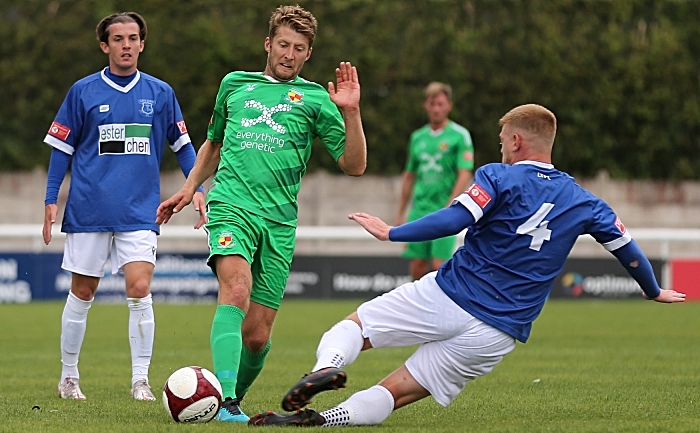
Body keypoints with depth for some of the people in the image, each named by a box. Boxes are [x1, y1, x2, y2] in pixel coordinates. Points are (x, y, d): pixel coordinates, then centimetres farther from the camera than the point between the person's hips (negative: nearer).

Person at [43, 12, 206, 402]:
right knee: (82, 292, 7)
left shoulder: (160, 93, 5)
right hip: (89, 207, 0)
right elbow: (62, 147, 7)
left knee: (140, 288, -13)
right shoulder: (83, 91, 2)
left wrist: (197, 189, 2)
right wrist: (51, 200, 2)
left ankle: (141, 379, -6)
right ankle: (69, 377, 21)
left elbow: (182, 144, 12)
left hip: (140, 210, 0)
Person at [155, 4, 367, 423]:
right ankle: (225, 400, -38)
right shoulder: (234, 85, 16)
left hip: (279, 220, 1)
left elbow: (354, 165, 2)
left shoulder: (314, 98, 9)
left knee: (257, 334, 0)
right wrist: (190, 187, 23)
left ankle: (236, 395, 28)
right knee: (236, 289, -29)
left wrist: (351, 112, -10)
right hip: (231, 206, 0)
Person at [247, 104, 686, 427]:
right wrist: (654, 290, 40)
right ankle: (322, 418, -20)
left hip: (445, 299, -4)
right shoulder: (584, 204, 13)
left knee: (352, 327, 11)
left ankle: (327, 366, -24)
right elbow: (627, 248, 22)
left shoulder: (498, 177, -2)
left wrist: (391, 233, -10)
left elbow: (454, 220, -17)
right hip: (498, 334, 4)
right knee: (391, 394, 6)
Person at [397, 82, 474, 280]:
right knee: (417, 267, 1)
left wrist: (448, 209, -19)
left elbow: (464, 174, -10)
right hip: (419, 211, 5)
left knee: (440, 266, -11)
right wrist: (401, 214, 17)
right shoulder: (418, 137, 14)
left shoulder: (460, 135, -2)